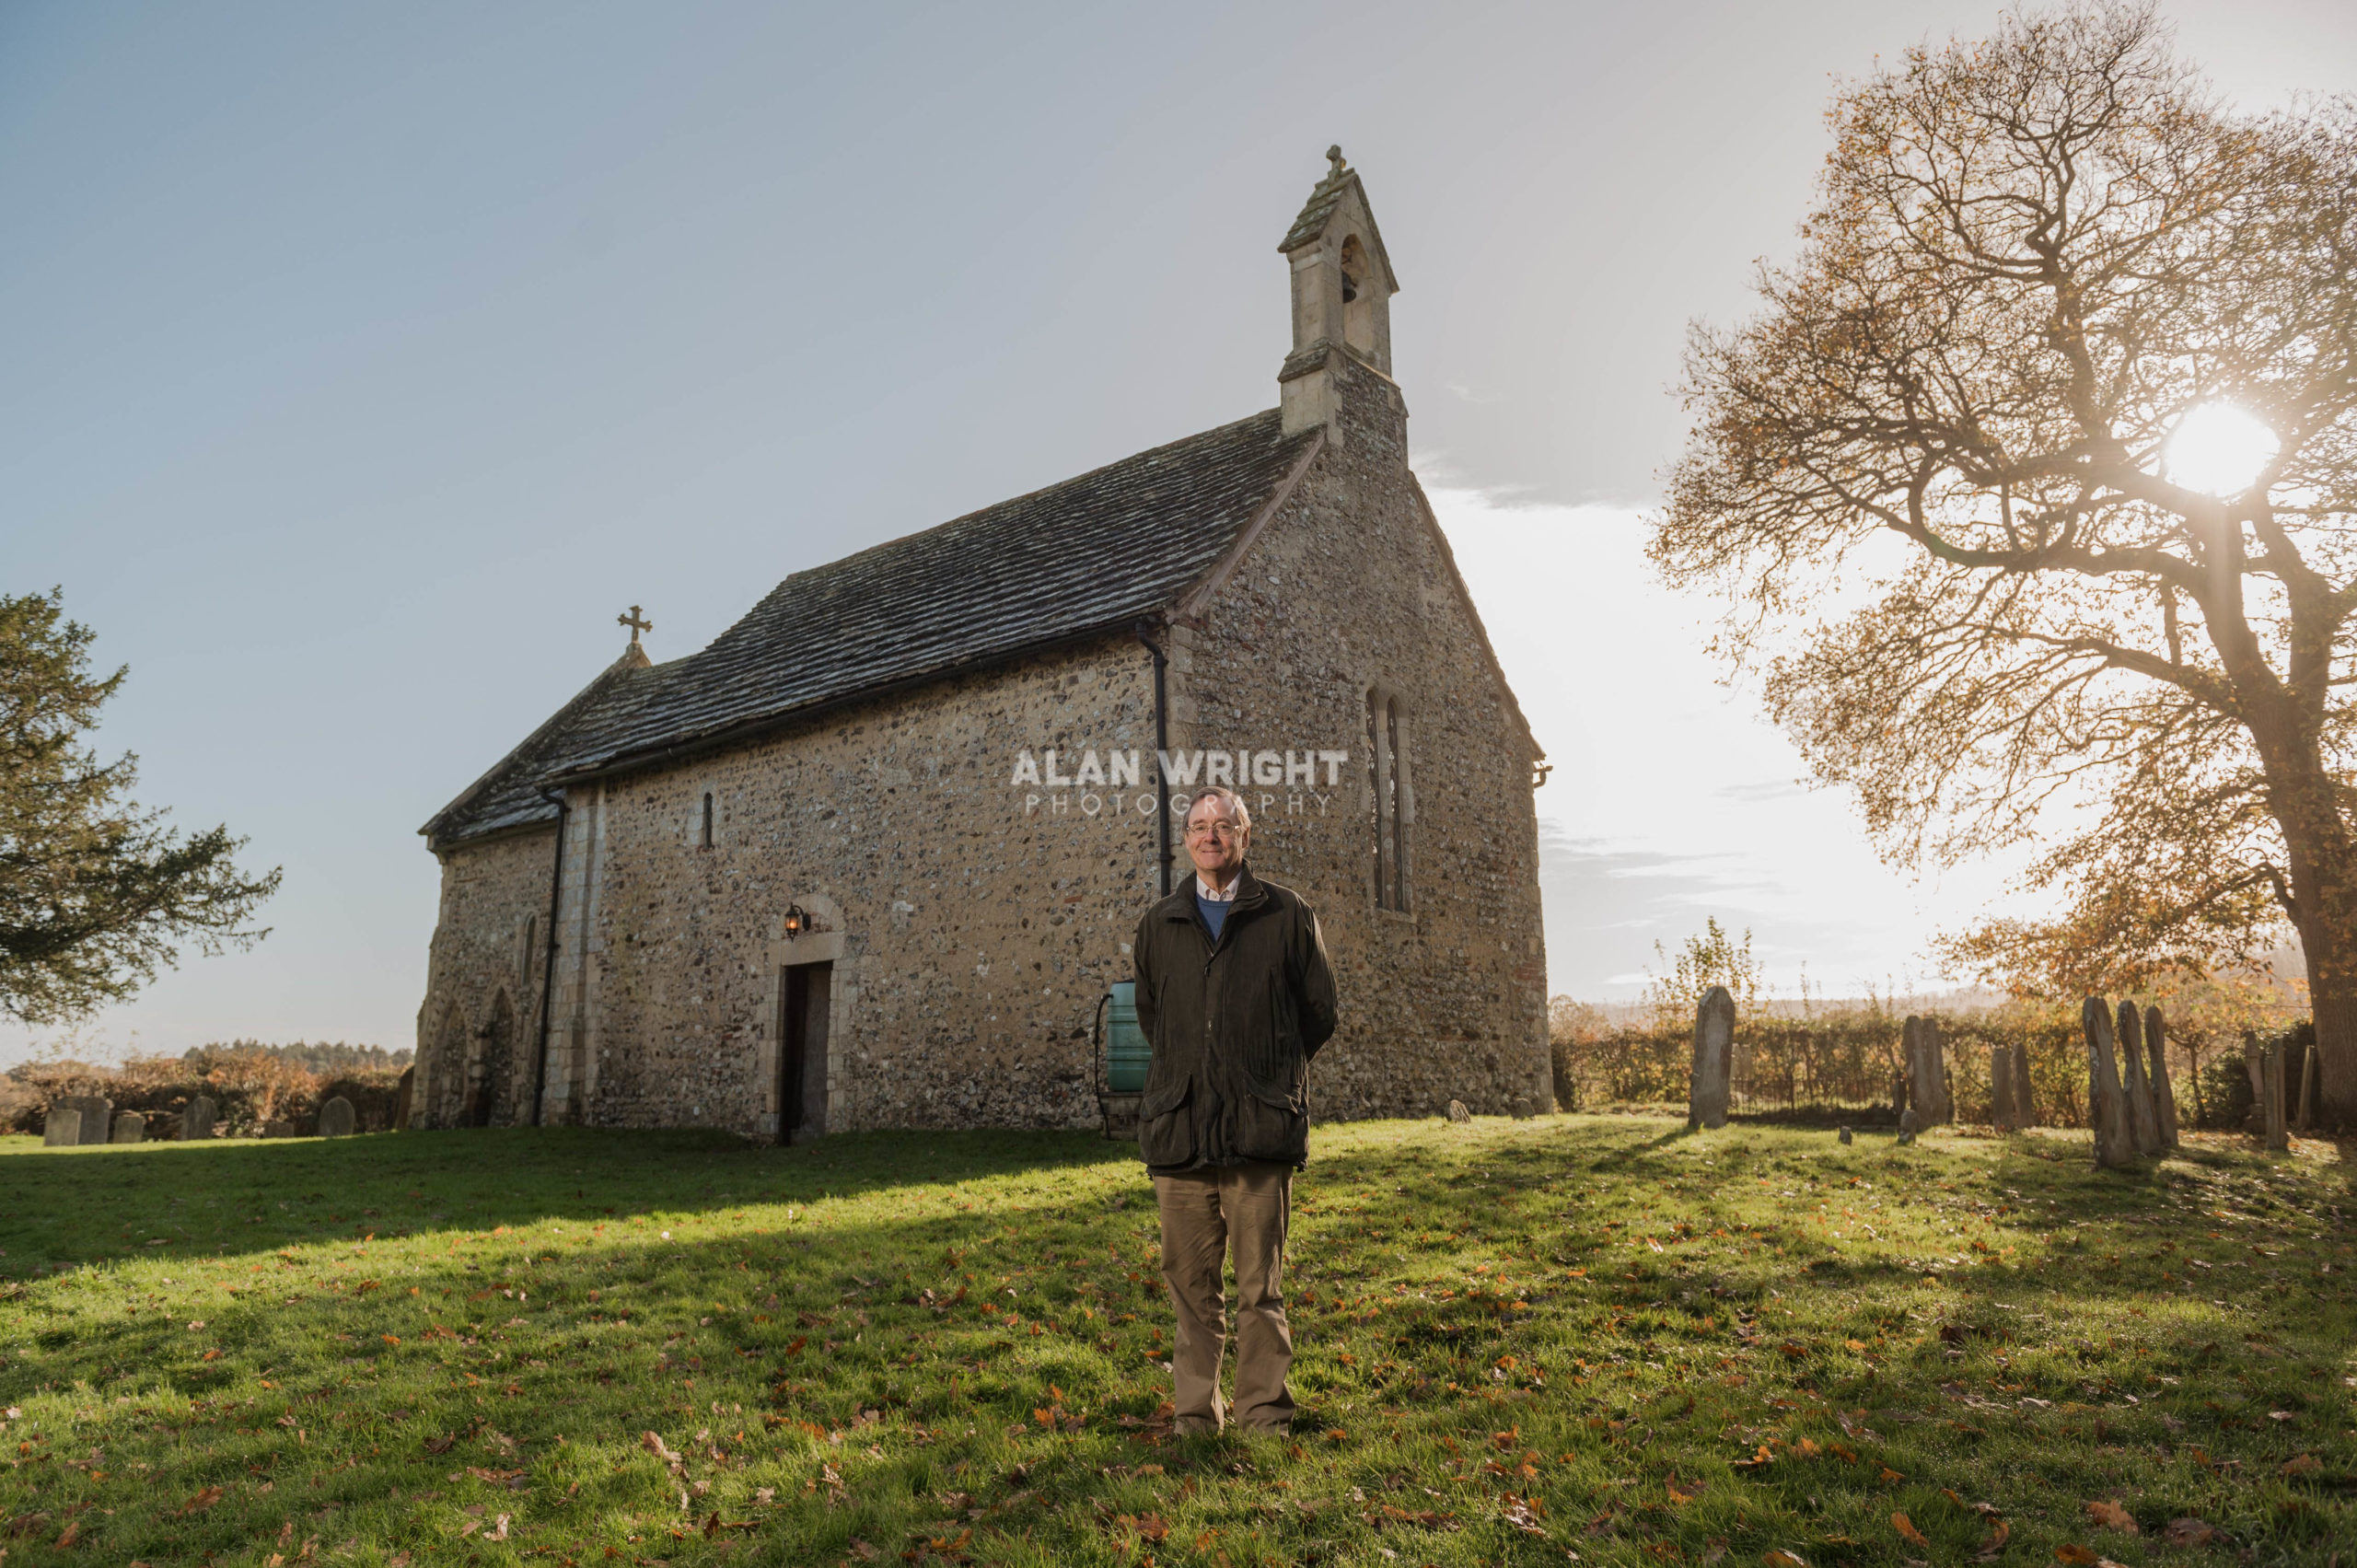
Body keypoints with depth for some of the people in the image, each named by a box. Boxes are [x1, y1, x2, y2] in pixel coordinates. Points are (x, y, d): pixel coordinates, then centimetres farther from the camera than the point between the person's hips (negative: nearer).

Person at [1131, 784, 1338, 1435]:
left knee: (1260, 1287, 2)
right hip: (1178, 1129, 3)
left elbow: (1319, 1011, 11)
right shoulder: (1159, 924, 12)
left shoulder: (1287, 914, 4)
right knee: (1190, 1283, 8)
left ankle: (1264, 1418, 15)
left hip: (1261, 1129, -2)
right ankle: (1195, 1414, 21)